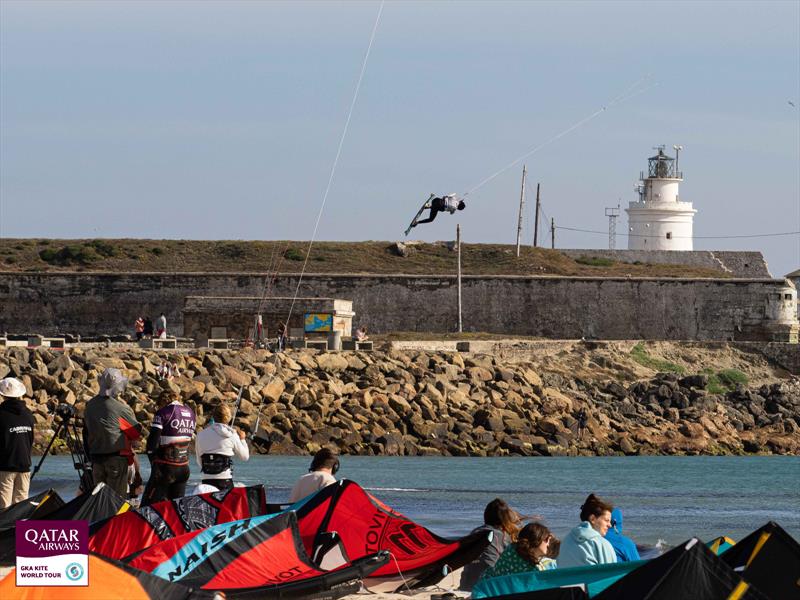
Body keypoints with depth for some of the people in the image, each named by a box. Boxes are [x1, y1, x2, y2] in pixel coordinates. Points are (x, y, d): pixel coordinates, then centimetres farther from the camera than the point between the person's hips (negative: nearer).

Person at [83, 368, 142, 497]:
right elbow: (136, 433, -1)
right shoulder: (120, 408, -13)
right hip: (117, 457, -5)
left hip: (96, 457, 5)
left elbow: (86, 434, 13)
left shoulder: (89, 406, 6)